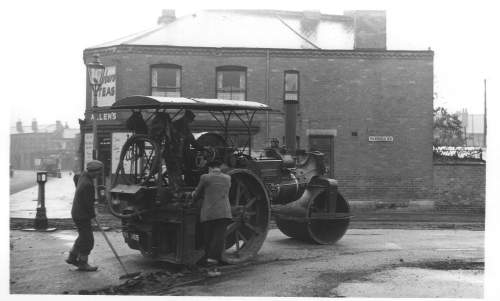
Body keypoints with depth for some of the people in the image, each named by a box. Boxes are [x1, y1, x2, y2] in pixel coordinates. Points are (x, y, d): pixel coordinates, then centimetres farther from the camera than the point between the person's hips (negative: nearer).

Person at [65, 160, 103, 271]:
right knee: (88, 240, 1)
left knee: (83, 236, 24)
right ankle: (83, 264, 12)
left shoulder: (83, 175, 2)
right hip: (82, 215, -10)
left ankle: (72, 257, 32)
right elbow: (88, 203, -23)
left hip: (77, 212, 10)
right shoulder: (88, 184, -29)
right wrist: (93, 214, -6)